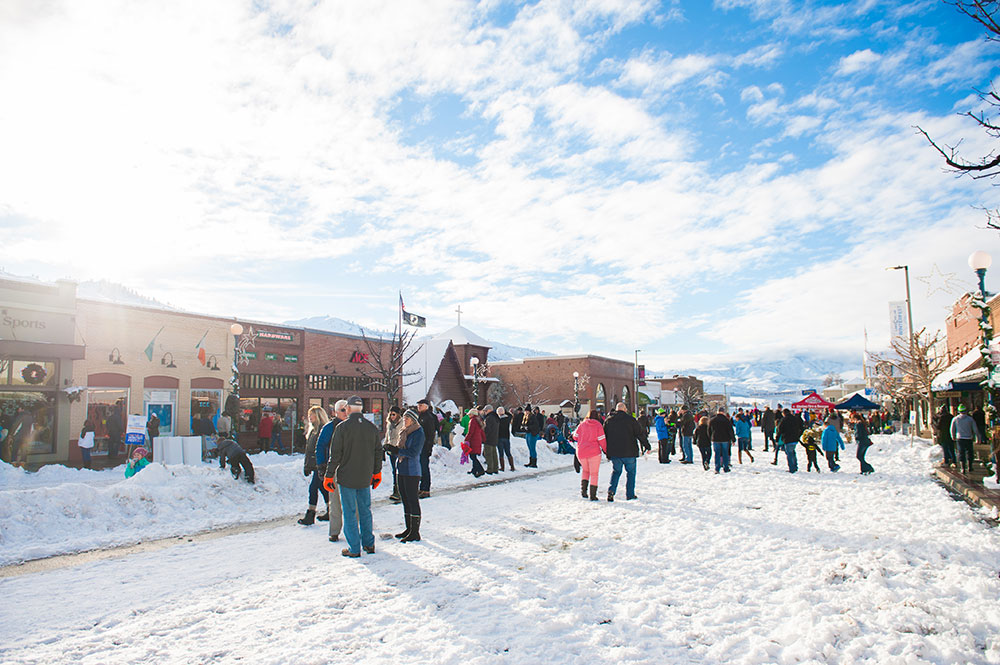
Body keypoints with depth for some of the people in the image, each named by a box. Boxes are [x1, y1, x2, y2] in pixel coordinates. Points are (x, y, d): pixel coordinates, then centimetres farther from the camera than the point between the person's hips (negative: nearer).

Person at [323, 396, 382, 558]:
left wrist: (329, 475, -1)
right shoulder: (372, 428, 2)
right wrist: (377, 472, 20)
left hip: (347, 477, -4)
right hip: (365, 478, 4)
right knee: (365, 510, 15)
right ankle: (369, 544, 22)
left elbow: (335, 454, -10)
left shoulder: (342, 427, -11)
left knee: (350, 512, 3)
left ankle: (354, 549, 7)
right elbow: (378, 452, 9)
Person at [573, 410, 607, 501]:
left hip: (581, 452, 3)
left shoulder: (581, 425, 4)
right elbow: (602, 439, -9)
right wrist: (605, 450, 4)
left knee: (585, 470, 24)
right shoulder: (598, 425, -4)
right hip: (594, 452, -3)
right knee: (594, 473, 7)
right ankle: (593, 495, 3)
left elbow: (575, 436, 9)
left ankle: (583, 489, 9)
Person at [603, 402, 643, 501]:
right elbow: (640, 434, -3)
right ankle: (630, 494, 13)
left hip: (614, 452, 3)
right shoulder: (630, 419, -4)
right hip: (629, 452, -3)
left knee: (616, 471, 17)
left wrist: (606, 452, 19)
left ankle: (611, 490, -2)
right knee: (630, 472, 12)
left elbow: (604, 436, 10)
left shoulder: (608, 420, 6)